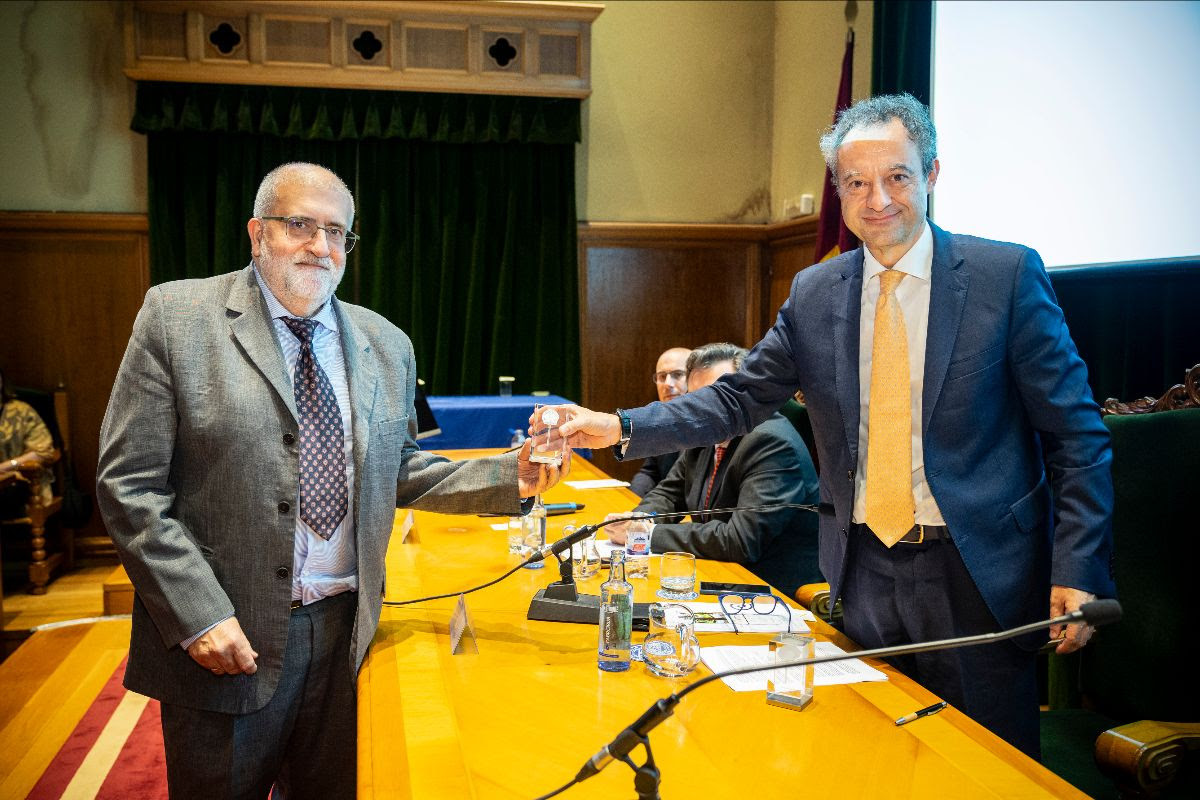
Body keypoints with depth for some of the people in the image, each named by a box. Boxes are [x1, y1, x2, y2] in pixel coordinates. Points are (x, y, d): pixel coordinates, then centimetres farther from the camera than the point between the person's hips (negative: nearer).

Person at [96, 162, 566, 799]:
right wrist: (198, 616, -16)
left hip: (346, 628, 4)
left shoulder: (387, 345, 7)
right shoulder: (177, 316, -6)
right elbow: (129, 485, -9)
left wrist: (509, 478, -2)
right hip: (226, 635, -3)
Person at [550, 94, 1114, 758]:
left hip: (975, 572, -3)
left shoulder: (1007, 275, -6)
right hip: (865, 571, 3)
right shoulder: (814, 294, 4)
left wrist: (1077, 572, -13)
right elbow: (738, 398, 2)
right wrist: (620, 428, -11)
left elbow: (1076, 434, -6)